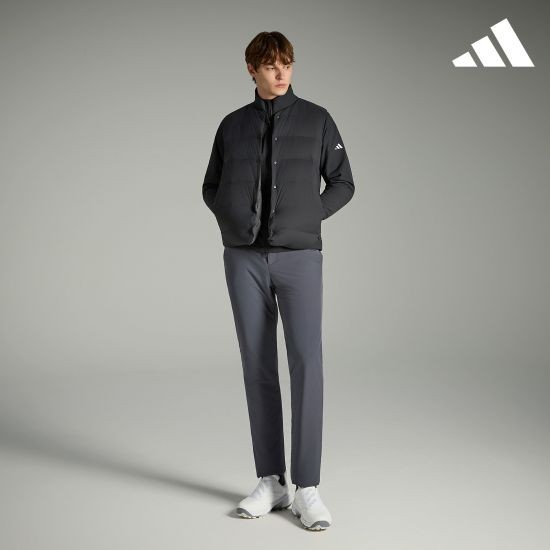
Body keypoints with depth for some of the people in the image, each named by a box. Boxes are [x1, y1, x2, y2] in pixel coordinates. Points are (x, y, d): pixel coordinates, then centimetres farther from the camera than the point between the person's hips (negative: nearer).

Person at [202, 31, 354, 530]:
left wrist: (307, 219, -3)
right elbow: (211, 187, 17)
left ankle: (307, 488, -7)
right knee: (259, 367, 4)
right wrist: (233, 221, 0)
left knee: (306, 363, -12)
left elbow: (343, 184, 8)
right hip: (244, 260, 2)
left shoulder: (317, 120, 4)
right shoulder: (233, 125, 9)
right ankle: (271, 481, 12)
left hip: (298, 258, -2)